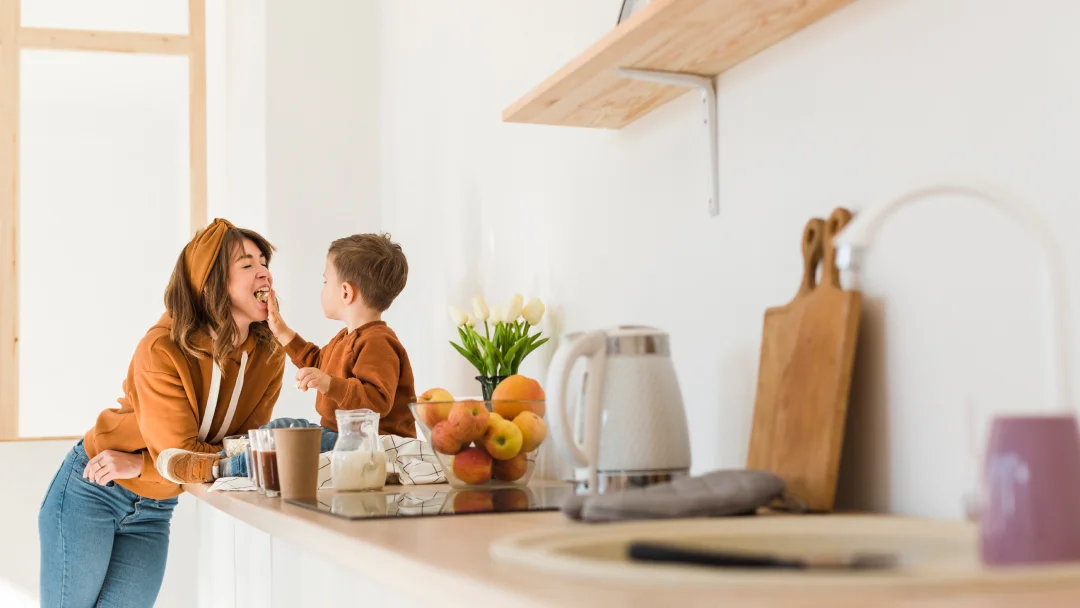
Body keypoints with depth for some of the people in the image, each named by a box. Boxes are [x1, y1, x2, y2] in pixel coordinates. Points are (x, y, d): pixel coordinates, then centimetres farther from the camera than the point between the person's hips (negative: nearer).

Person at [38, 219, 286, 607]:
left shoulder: (269, 357, -11)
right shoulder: (163, 349, -24)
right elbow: (182, 457, -25)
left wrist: (140, 465, -18)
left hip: (153, 513, 4)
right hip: (91, 492, -4)